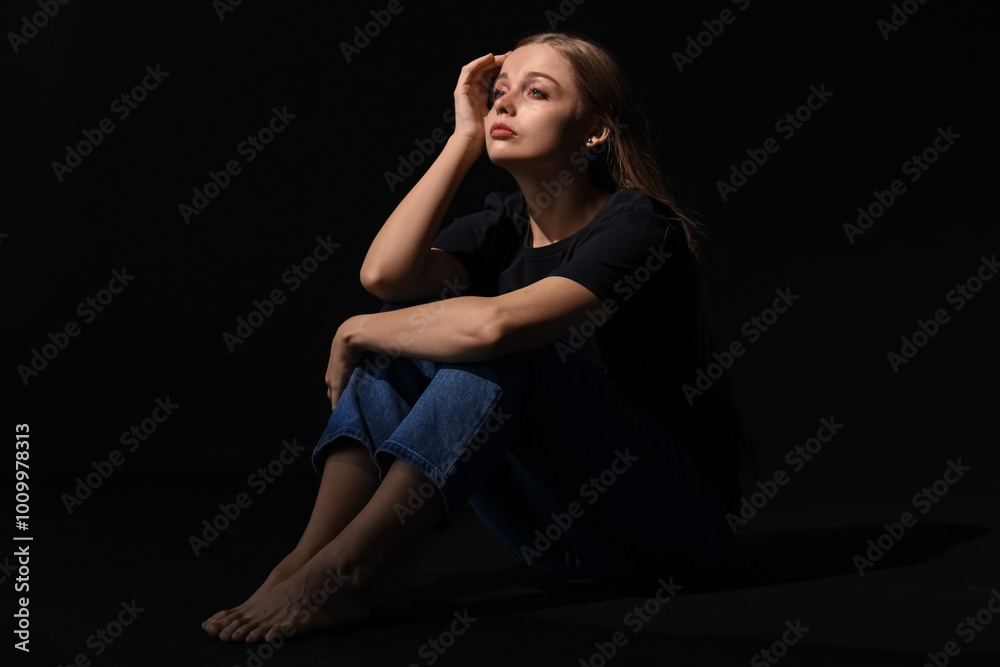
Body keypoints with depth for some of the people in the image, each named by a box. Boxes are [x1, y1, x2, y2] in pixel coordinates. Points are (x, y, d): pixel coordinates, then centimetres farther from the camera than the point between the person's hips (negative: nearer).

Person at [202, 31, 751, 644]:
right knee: (411, 327, -9)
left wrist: (359, 331, -16)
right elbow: (385, 274, -14)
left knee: (505, 343, -28)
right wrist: (465, 138, -7)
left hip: (671, 518, -6)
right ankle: (304, 563, -23)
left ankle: (337, 570, -30)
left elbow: (493, 324, -33)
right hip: (561, 524, 7)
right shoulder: (505, 225, 6)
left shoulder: (640, 227, -16)